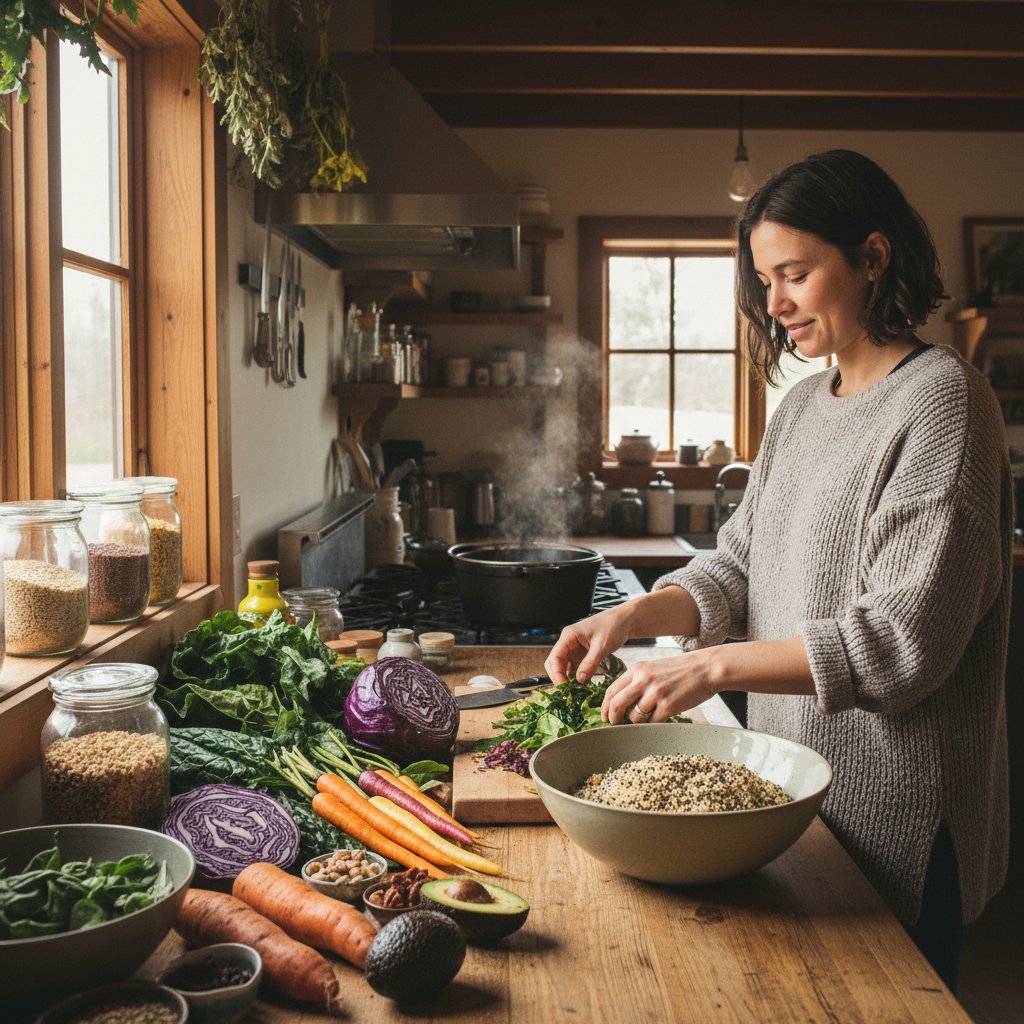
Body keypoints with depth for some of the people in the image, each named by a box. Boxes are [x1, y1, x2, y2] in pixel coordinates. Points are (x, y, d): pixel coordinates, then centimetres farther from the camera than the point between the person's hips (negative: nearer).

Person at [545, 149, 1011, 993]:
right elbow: (738, 567, 10)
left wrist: (715, 666, -25)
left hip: (892, 812, -7)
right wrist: (634, 615, -8)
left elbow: (905, 638, -22)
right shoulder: (803, 404, 10)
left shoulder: (941, 400, -15)